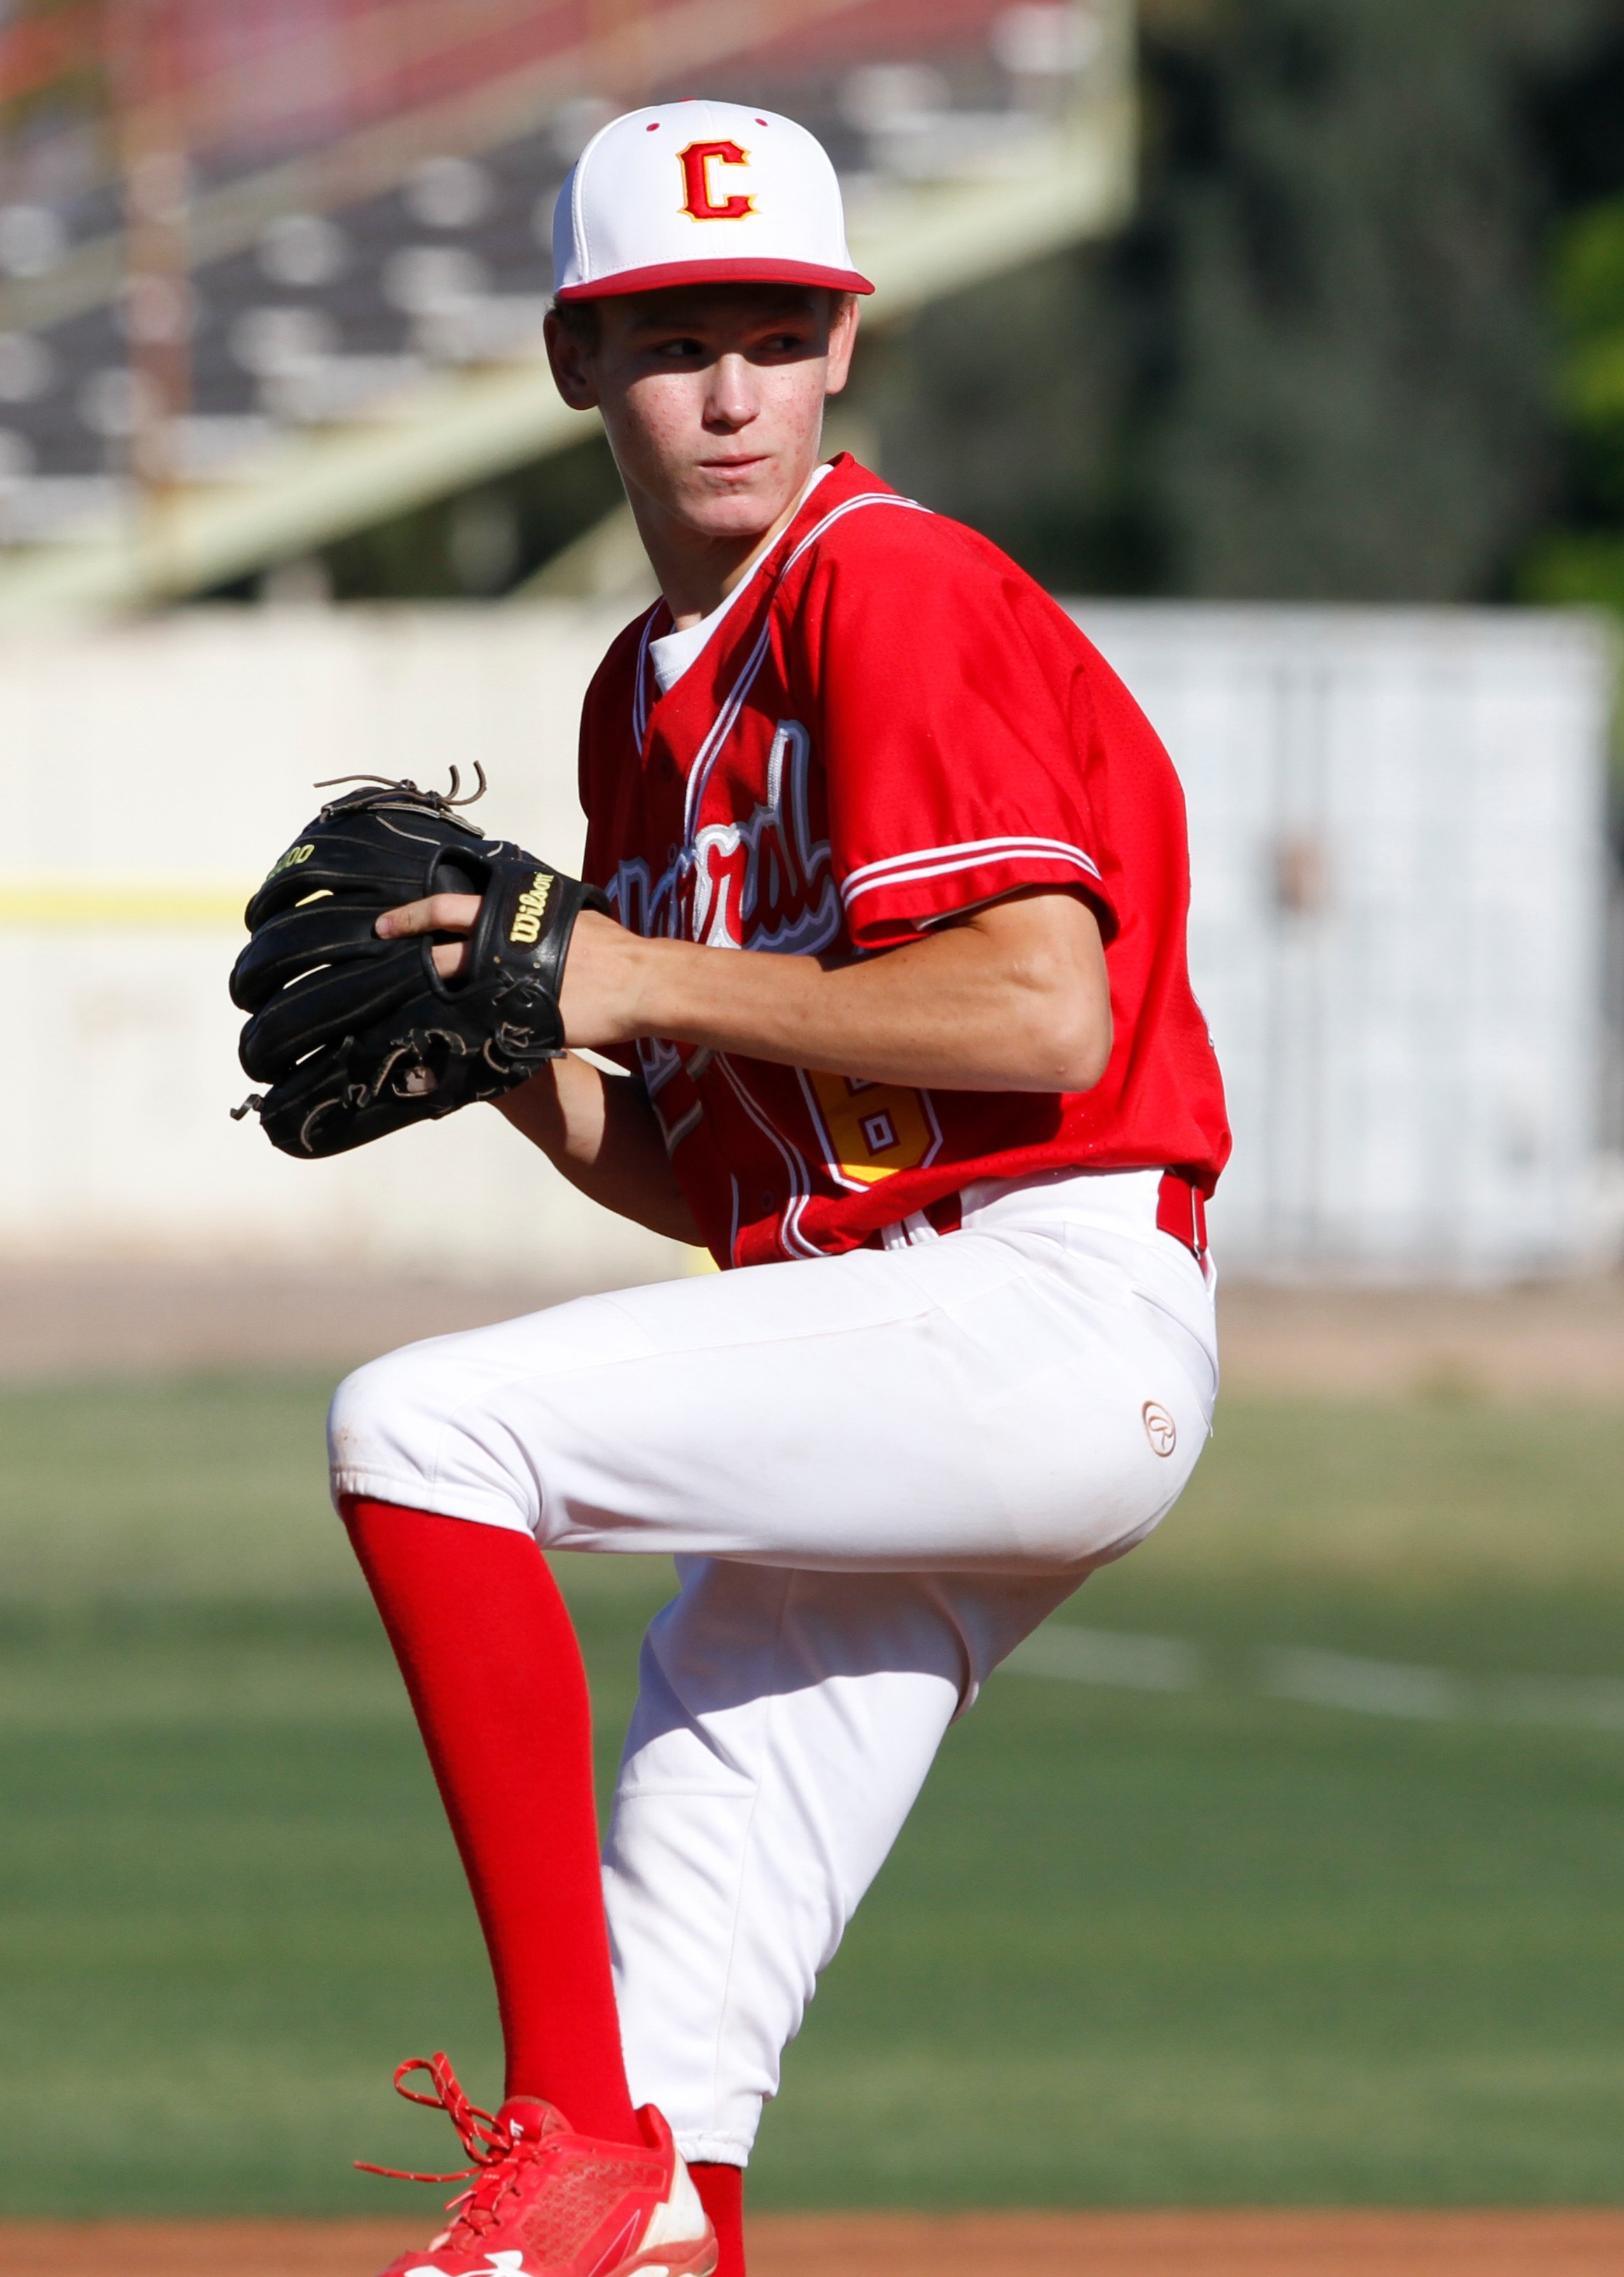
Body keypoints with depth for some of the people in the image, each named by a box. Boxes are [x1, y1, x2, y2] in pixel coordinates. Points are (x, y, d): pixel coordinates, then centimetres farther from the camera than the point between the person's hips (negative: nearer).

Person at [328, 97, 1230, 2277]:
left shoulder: (892, 585, -6)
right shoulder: (648, 697, 20)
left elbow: (1046, 1014, -18)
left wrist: (640, 979, -15)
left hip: (1054, 1308, -9)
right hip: (890, 1391, 9)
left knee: (419, 1428, -23)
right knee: (670, 2041, 0)